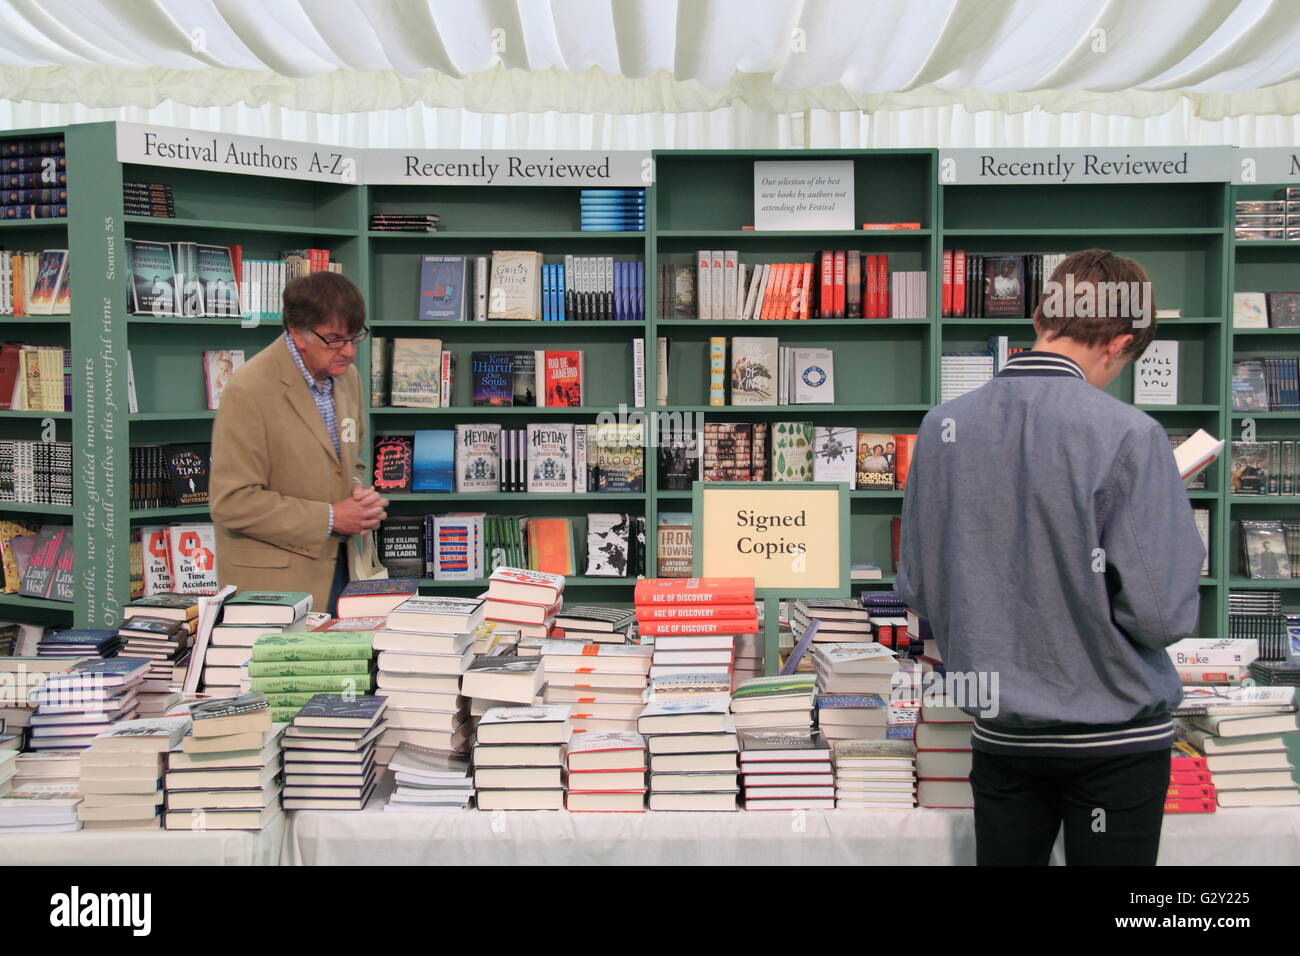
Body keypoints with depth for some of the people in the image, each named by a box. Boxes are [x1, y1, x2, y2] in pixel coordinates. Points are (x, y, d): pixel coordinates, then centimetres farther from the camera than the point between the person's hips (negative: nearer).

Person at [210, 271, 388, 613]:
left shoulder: (347, 376, 7)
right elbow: (233, 503, -17)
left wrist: (360, 497, -3)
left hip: (341, 567, 7)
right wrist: (330, 518, -17)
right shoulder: (249, 391, -16)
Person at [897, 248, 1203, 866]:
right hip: (1116, 735, -3)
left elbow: (917, 592, 1)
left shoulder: (942, 427, -4)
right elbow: (1163, 614, -18)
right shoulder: (1128, 434, -18)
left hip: (1001, 730, 4)